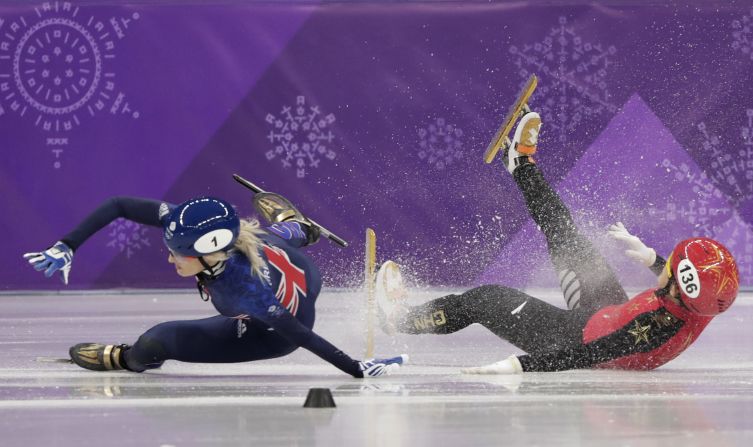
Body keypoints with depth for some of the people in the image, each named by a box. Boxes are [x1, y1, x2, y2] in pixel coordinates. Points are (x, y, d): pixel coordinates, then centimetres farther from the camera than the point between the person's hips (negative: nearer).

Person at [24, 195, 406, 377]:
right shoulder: (182, 220, -34)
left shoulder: (240, 286, -47)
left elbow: (298, 334, -38)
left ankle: (123, 359, 24)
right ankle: (296, 227, 74)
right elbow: (117, 206, -27)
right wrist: (66, 247, -32)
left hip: (277, 325, -5)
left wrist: (358, 371, -34)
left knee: (156, 342, -9)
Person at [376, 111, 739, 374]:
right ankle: (522, 165, 45)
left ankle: (402, 317, 35)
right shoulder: (701, 304, -24)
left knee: (483, 300, 10)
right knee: (566, 240, 20)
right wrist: (648, 255, 14)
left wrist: (516, 365, -42)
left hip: (579, 336, -7)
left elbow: (586, 355, -43)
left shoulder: (651, 326, -46)